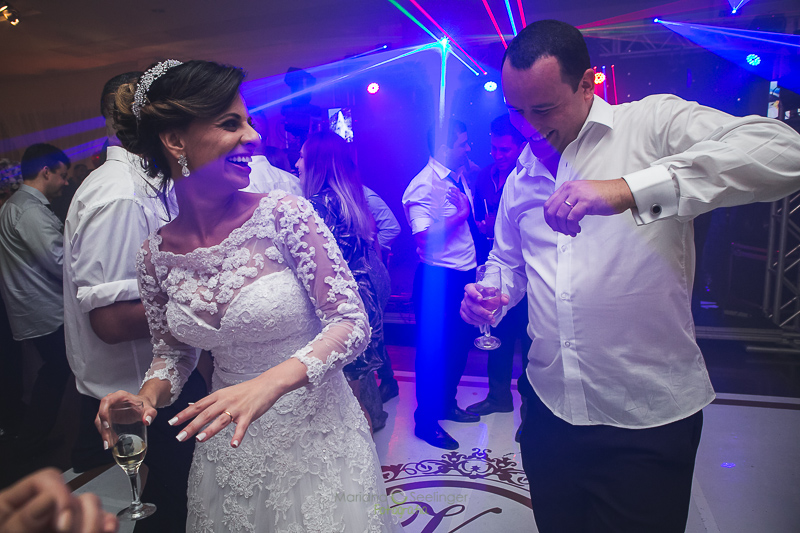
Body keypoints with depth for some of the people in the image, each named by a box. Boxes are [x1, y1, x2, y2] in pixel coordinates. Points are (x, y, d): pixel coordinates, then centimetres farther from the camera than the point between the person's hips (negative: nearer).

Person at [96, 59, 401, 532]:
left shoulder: (283, 214, -17)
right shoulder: (156, 255, -6)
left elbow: (352, 322, -18)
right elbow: (173, 351, 8)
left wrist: (270, 382, -31)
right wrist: (148, 396, -13)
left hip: (316, 434, -3)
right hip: (229, 444, 3)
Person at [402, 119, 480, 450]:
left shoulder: (460, 178, 11)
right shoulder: (424, 185, -16)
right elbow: (425, 239, -26)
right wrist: (461, 214, -19)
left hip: (465, 275, 9)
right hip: (437, 279, -9)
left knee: (460, 344, 19)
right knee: (433, 350, 2)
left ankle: (447, 404, 39)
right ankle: (427, 422, 19)